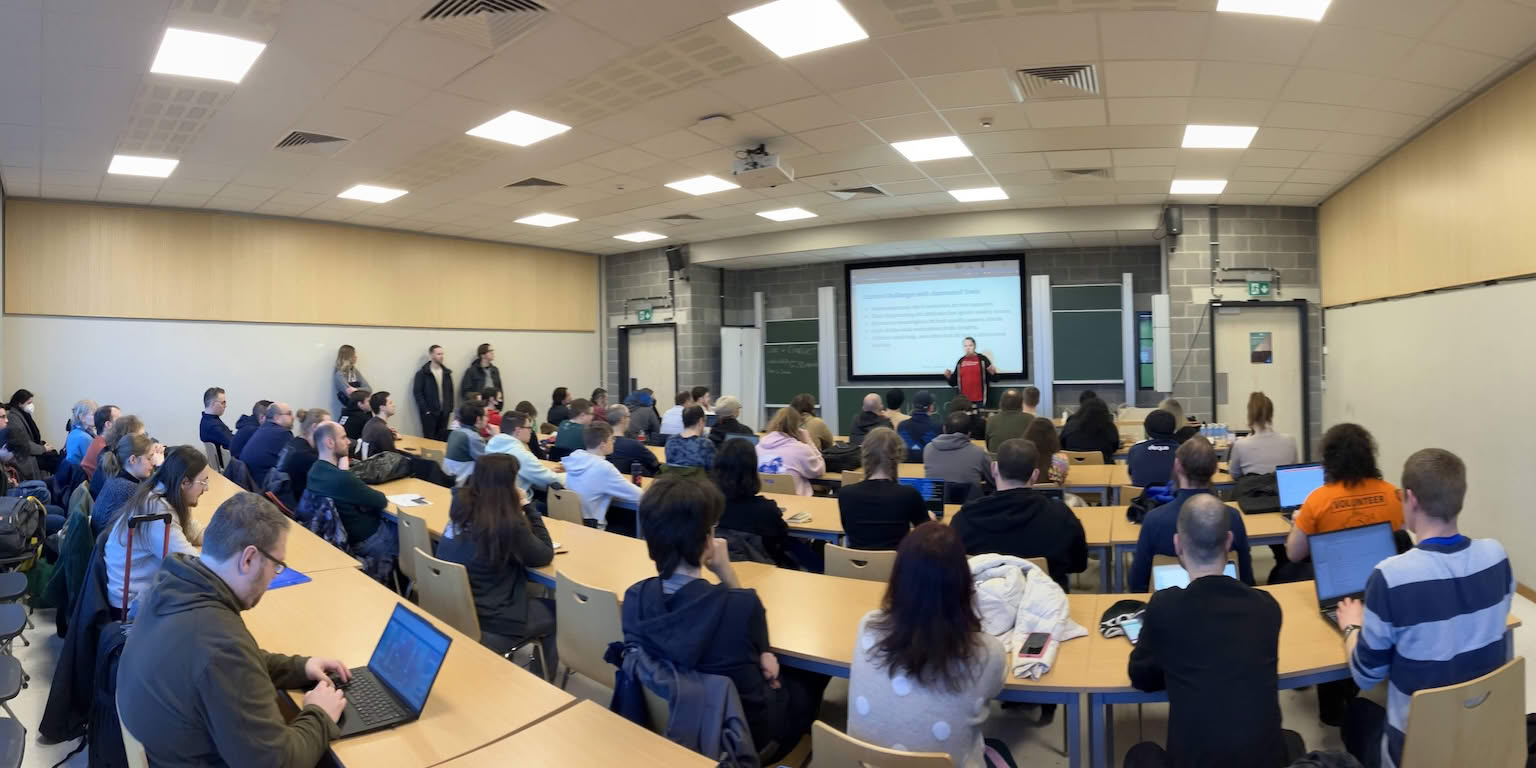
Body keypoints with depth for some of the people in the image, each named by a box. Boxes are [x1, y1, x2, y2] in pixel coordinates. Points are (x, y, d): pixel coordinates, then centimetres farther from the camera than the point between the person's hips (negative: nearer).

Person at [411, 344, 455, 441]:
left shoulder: (447, 372, 11)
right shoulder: (422, 373, -3)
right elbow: (417, 392, -7)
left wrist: (450, 408, 5)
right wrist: (425, 410, -13)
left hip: (444, 412, 4)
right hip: (429, 413, -4)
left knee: (443, 440, 4)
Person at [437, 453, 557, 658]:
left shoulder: (461, 504, -4)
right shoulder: (507, 522, -25)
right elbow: (545, 555, -9)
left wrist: (520, 509, 5)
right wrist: (527, 506, -7)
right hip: (485, 618, -7)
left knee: (541, 602, 27)